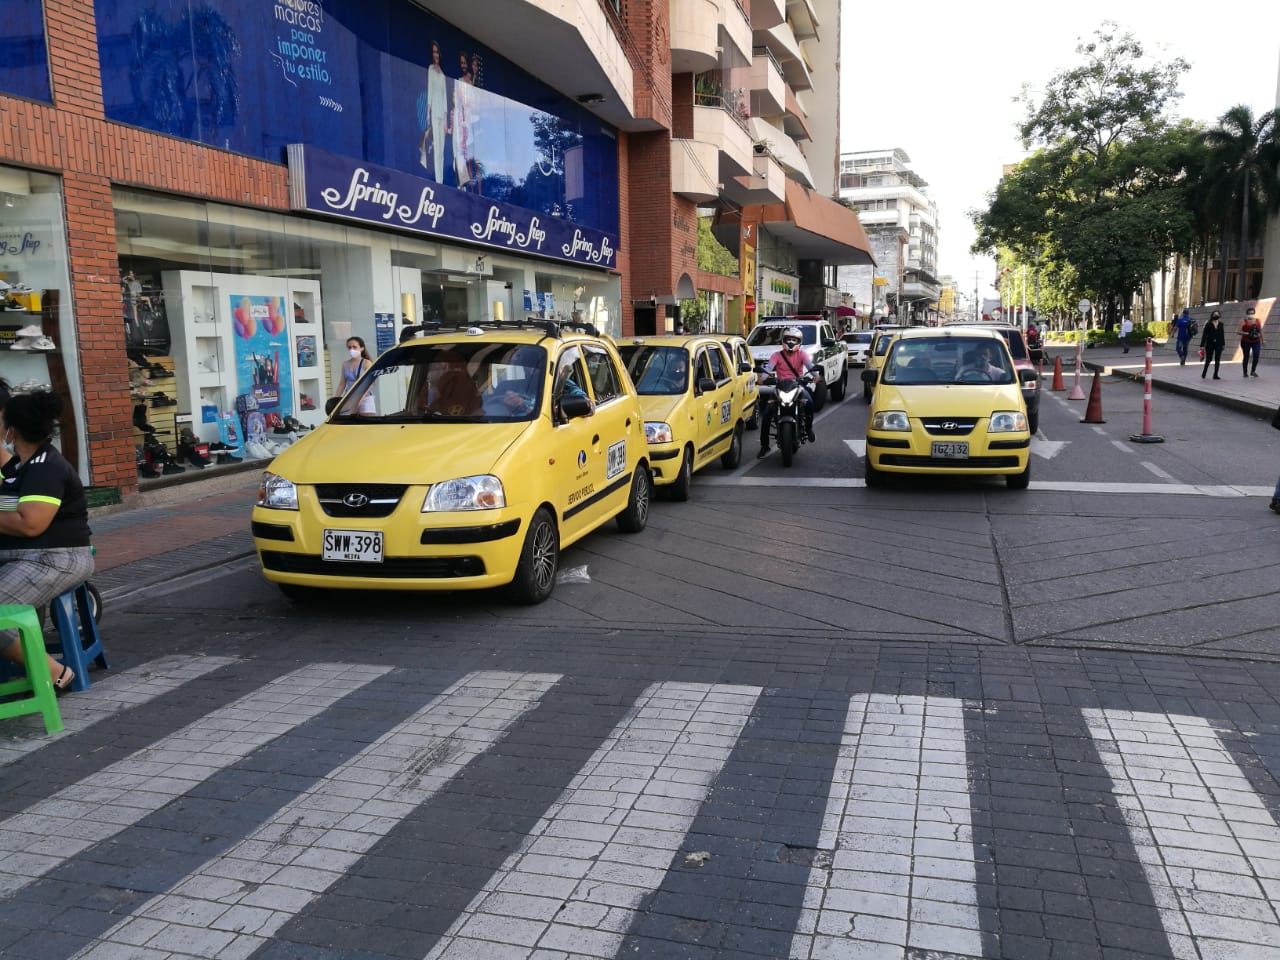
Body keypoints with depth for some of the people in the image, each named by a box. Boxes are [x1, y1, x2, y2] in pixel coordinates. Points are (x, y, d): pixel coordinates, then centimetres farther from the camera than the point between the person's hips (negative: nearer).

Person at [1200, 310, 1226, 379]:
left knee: (1217, 360, 0)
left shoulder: (1221, 324, 7)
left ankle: (1215, 375, 5)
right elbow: (1204, 335, -4)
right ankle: (1204, 373, 21)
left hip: (1218, 345, 3)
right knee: (1208, 359, 1)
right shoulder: (1208, 325, -4)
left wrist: (1223, 344, 8)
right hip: (1210, 344, -3)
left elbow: (1222, 335, 11)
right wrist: (1202, 345, -8)